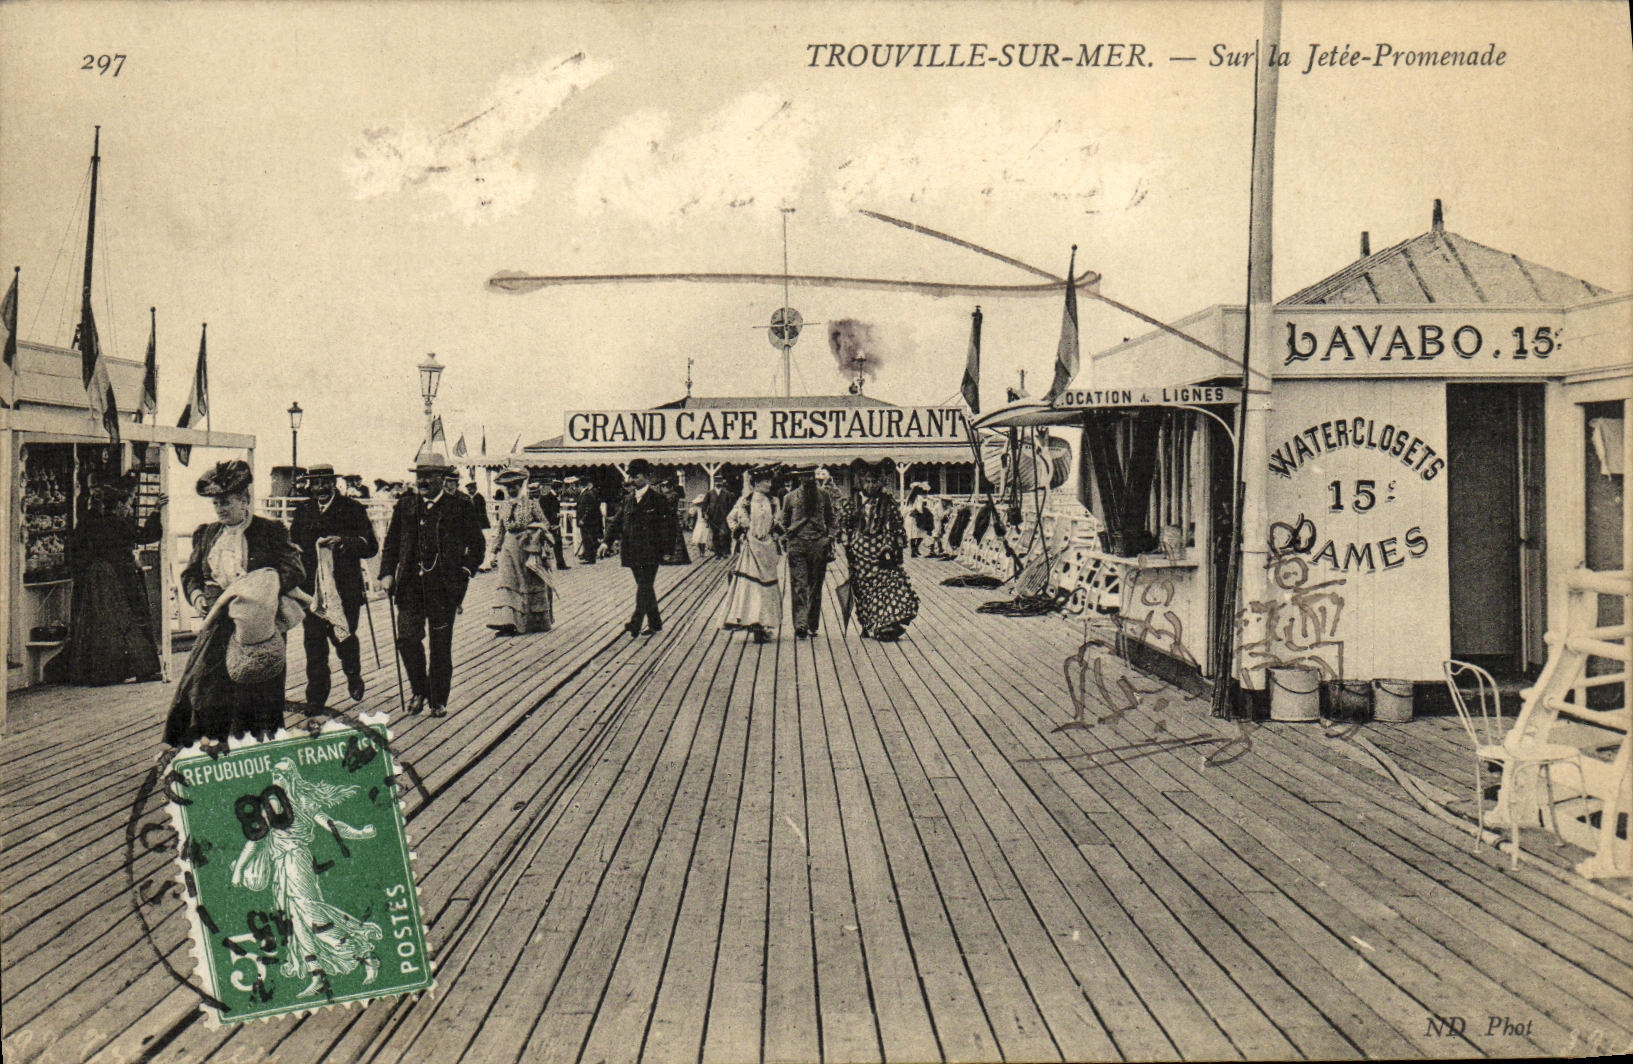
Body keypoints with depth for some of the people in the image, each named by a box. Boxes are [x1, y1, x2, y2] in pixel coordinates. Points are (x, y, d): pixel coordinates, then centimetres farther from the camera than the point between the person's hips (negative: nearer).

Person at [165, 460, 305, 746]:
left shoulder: (270, 531, -1)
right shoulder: (207, 534, 15)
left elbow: (294, 571, -9)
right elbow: (191, 572, 21)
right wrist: (196, 595, -1)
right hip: (218, 623, 5)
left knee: (253, 694, -2)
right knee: (200, 688, 0)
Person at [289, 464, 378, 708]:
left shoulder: (353, 509, 1)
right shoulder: (302, 511, 12)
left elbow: (371, 546, -5)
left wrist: (343, 541, -20)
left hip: (344, 589, -2)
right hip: (311, 588, 3)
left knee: (344, 638, 5)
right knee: (314, 642, 2)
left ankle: (353, 677, 36)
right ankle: (315, 699, 11)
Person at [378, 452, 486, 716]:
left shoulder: (459, 506, 0)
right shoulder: (405, 505, 8)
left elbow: (477, 545, 7)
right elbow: (391, 543, 13)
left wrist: (465, 571, -4)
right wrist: (387, 573, 2)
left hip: (444, 585, -2)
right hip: (410, 583, 2)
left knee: (440, 644, 4)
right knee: (407, 638, -4)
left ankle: (439, 700, 18)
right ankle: (419, 689, 19)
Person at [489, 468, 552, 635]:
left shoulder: (531, 505, -1)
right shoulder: (504, 508, 11)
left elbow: (542, 526, -2)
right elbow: (500, 532, 16)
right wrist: (497, 552, 11)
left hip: (530, 549, -3)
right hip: (510, 548, 4)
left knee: (533, 584, 5)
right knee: (507, 584, -8)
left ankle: (539, 622, 18)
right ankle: (508, 622, -13)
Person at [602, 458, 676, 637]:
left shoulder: (657, 498, -6)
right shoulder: (628, 498, 13)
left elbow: (667, 524, -8)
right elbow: (618, 520, 15)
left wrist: (663, 549, -13)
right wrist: (608, 541, 4)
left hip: (650, 551, -7)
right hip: (633, 551, 7)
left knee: (644, 586, -9)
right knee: (644, 587, 12)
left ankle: (636, 623, -11)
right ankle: (655, 623, 21)